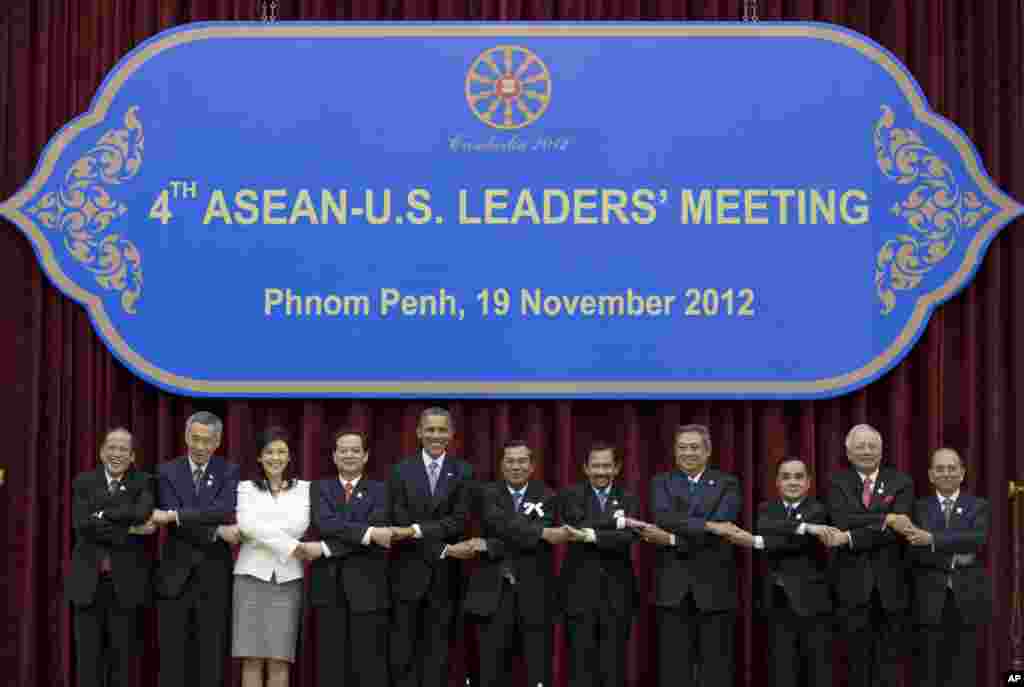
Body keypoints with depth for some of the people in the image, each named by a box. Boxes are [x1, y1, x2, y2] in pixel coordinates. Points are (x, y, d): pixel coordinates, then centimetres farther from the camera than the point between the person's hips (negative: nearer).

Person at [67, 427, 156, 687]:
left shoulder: (143, 483, 3)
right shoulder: (83, 482, 5)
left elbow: (141, 513, -19)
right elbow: (82, 525, -11)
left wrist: (102, 514, -15)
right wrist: (129, 530, -13)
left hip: (126, 583, -1)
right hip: (88, 581, 1)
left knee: (122, 657, 4)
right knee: (88, 658, 2)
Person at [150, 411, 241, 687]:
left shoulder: (229, 472, 2)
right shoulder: (168, 472, 2)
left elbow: (225, 511, -16)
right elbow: (173, 522, -10)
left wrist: (175, 515, -23)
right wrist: (216, 532, -20)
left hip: (215, 577, 0)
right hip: (176, 575, 0)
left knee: (211, 658, 3)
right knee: (173, 659, 2)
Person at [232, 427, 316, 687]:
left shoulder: (304, 488, 10)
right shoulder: (246, 488, 8)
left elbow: (299, 526, -3)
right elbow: (248, 525, -9)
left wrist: (260, 532, -9)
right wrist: (293, 547, -14)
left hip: (288, 578, 0)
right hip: (252, 575, 0)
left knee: (280, 661, -4)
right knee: (252, 660, -3)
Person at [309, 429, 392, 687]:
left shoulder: (380, 491, 7)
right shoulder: (321, 488, 11)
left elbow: (378, 530, -9)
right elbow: (325, 523, -8)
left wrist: (326, 548, -15)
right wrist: (368, 533, -20)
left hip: (367, 586, -2)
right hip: (330, 584, 2)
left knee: (370, 665, -2)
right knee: (332, 664, 2)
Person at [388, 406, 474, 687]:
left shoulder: (463, 472, 4)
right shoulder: (401, 471, 2)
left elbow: (458, 521, -6)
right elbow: (400, 523, -7)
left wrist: (417, 530, -18)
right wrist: (441, 550, -16)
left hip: (444, 574, 1)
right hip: (409, 573, -1)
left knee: (437, 649, 5)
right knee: (404, 650, 1)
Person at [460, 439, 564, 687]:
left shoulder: (546, 497, 4)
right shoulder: (488, 494, 5)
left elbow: (536, 543, -10)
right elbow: (503, 524, -15)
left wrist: (487, 546, -15)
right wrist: (542, 532, -26)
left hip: (534, 597, 0)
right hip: (495, 595, 0)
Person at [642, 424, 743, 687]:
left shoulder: (727, 484, 4)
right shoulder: (661, 483, 9)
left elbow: (719, 532, -11)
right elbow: (664, 518, -11)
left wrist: (672, 539, -17)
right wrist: (708, 525, -21)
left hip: (714, 587, -1)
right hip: (673, 588, 1)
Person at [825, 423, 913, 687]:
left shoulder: (900, 482, 3)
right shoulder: (838, 483, 4)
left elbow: (896, 529, -13)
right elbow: (843, 521, -15)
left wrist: (850, 538, -19)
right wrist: (886, 518, -21)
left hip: (891, 585, 0)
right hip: (854, 584, 0)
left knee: (888, 664, 4)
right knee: (859, 662, 8)